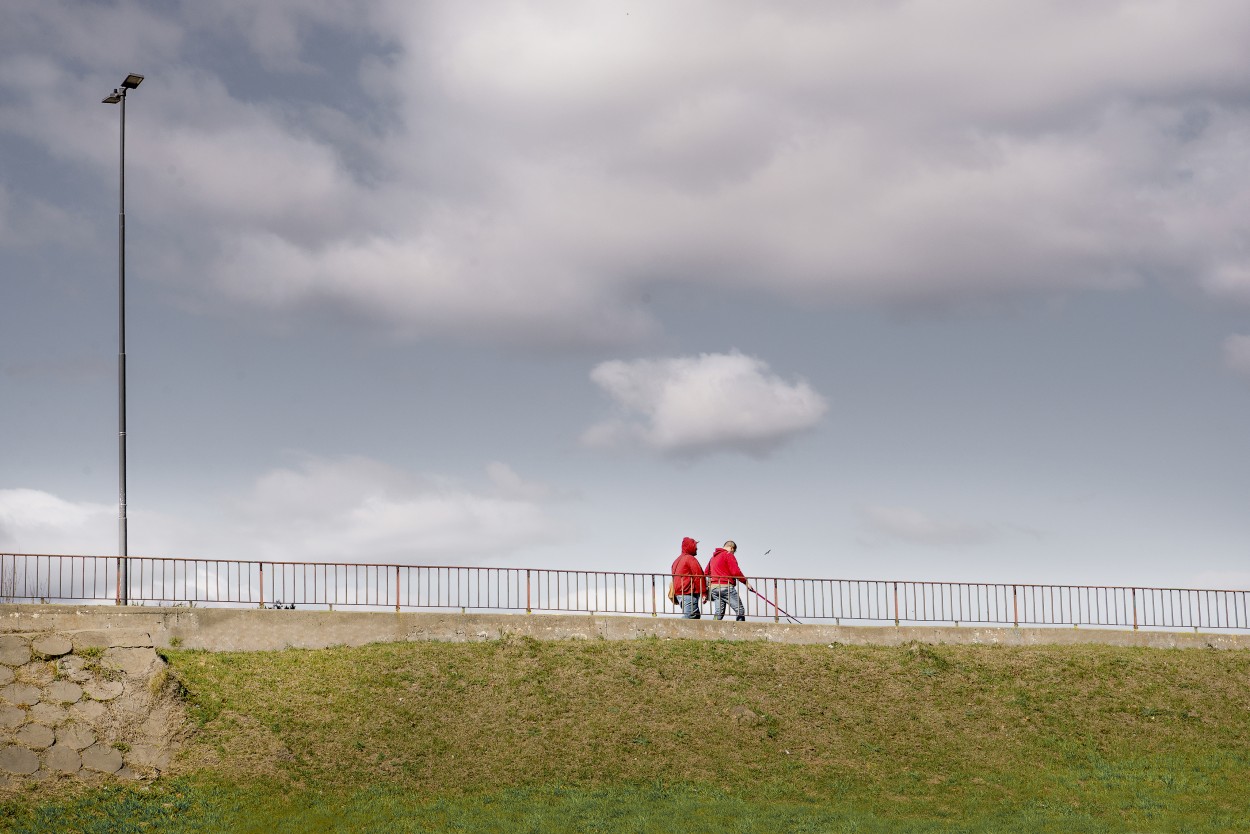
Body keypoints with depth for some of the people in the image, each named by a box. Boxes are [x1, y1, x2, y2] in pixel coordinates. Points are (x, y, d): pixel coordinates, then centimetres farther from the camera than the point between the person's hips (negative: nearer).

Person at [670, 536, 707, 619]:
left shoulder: (678, 560, 21)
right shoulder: (690, 559, -9)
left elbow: (674, 576, 23)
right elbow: (699, 576, -13)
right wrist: (704, 593, -11)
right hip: (688, 593, -10)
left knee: (696, 616, 11)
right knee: (690, 617, -13)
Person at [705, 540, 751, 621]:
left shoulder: (713, 557, 22)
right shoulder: (728, 555, -3)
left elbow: (707, 572, 24)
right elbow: (735, 571, -11)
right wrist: (746, 582, -5)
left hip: (713, 587, 8)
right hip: (726, 587, -8)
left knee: (718, 613, 5)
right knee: (740, 610, -6)